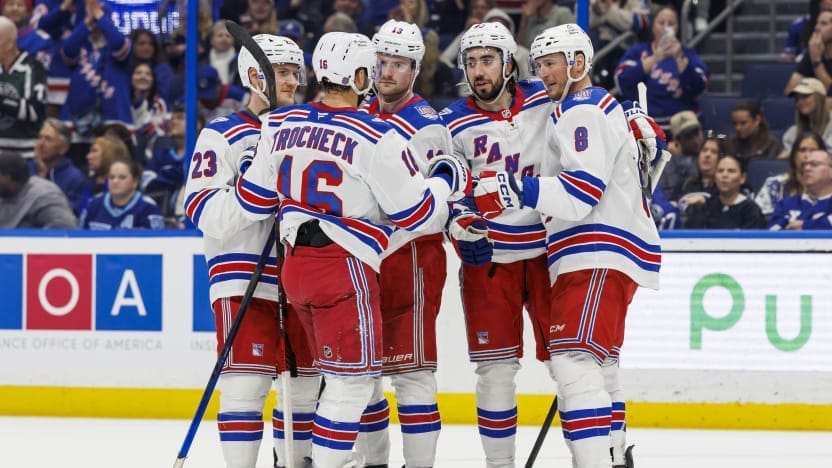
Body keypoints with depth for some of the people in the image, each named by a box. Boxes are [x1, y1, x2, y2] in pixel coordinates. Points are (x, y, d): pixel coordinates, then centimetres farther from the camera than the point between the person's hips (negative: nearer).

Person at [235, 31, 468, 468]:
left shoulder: (280, 125, 2)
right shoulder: (377, 140, -15)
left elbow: (254, 200, 10)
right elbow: (417, 214, -10)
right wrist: (446, 180, 8)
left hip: (296, 265, 7)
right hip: (346, 269, -7)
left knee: (346, 375, 20)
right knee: (351, 380, -1)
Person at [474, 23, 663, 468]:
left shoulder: (583, 111, -9)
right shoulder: (601, 107, 24)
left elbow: (584, 191, -22)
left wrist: (516, 189, -27)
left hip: (600, 255, -11)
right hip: (599, 253, 11)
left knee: (572, 360, -20)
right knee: (597, 362, 20)